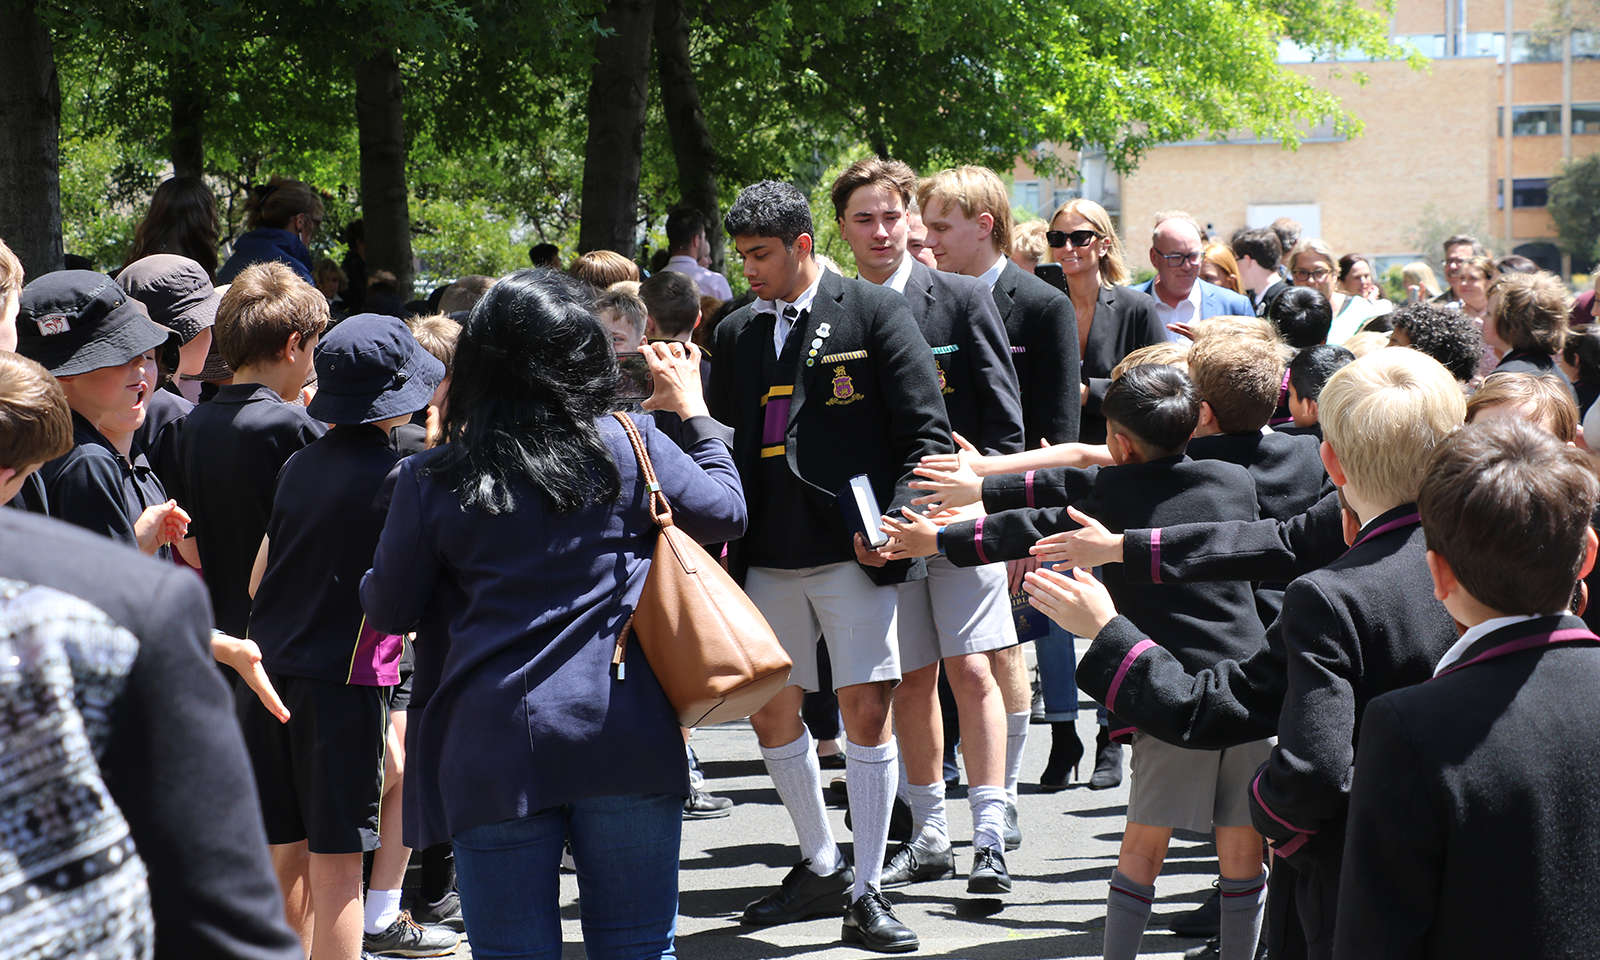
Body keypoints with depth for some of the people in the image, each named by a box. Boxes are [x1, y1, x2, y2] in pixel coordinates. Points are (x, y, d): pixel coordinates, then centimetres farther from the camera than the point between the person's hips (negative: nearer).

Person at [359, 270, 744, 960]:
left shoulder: (432, 480, -1)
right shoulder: (629, 447, -1)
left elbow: (389, 611, 7)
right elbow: (726, 514, 15)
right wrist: (692, 410, 28)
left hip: (493, 750, 0)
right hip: (624, 742, 1)